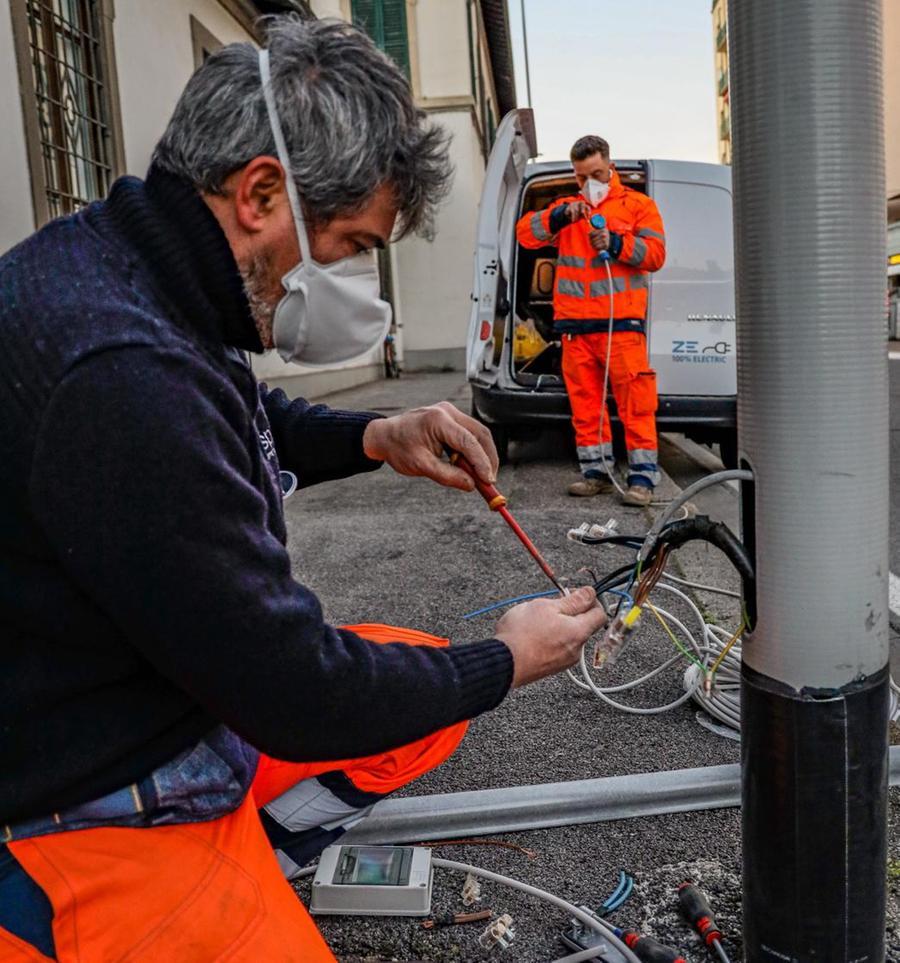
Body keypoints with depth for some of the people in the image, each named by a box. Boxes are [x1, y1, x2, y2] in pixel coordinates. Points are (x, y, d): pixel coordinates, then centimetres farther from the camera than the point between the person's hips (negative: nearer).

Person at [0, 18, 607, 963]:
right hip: (89, 805, -9)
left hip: (174, 697, 9)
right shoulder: (125, 376, -33)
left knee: (430, 682, 12)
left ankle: (233, 865, 8)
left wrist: (372, 440, 0)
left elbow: (240, 428, 17)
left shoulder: (105, 253, -2)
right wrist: (505, 661, -8)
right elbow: (296, 693, -24)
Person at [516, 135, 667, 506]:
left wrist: (616, 243, -14)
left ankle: (642, 477, -3)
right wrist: (560, 216, -12)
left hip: (622, 322, -4)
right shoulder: (567, 210, 19)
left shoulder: (637, 205, 11)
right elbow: (525, 233, 4)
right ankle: (596, 472, 14)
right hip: (575, 325, 4)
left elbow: (656, 253, 1)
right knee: (584, 402, 5)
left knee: (635, 403, -7)